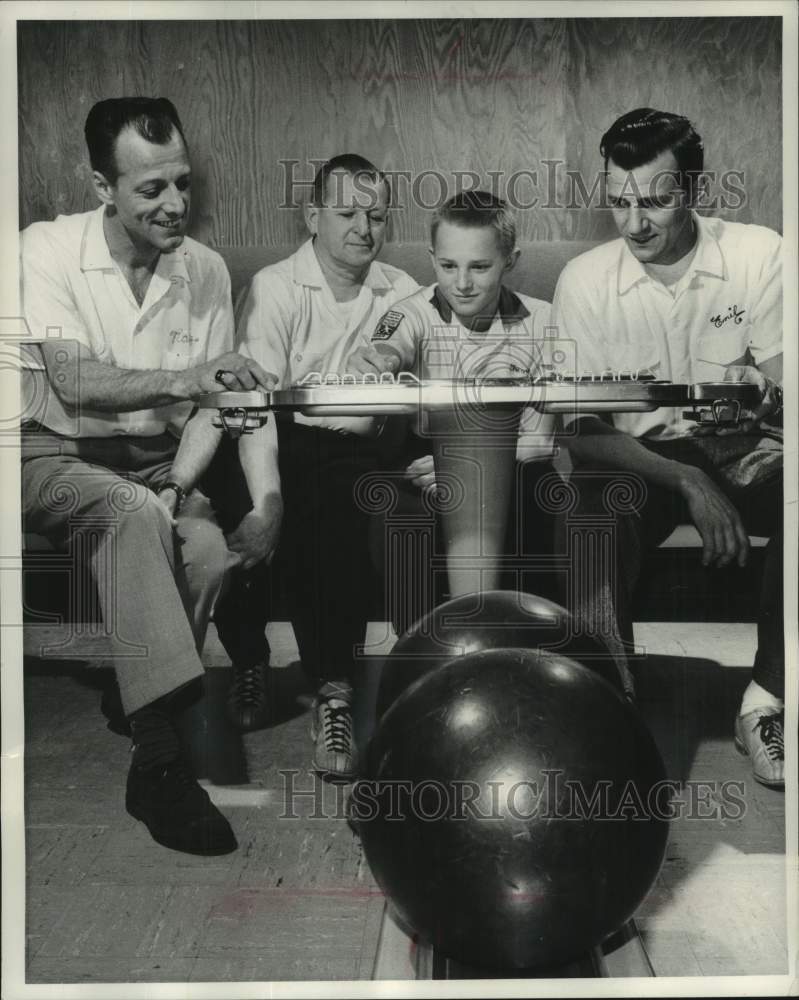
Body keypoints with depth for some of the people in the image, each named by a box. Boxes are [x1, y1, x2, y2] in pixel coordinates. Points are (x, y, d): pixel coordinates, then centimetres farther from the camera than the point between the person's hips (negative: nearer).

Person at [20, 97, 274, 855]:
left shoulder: (204, 270, 1)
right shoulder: (47, 250, -10)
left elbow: (207, 408, 1)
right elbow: (74, 382, -24)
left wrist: (178, 488, -16)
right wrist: (187, 377, -39)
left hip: (154, 463, 4)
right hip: (59, 457, -3)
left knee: (210, 551, -29)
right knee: (134, 514, -36)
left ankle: (143, 706, -13)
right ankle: (164, 762, -36)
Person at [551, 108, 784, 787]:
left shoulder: (758, 255, -4)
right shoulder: (585, 280, -5)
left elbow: (782, 387, -7)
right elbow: (579, 431, -10)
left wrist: (771, 425, -33)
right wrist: (689, 483, -24)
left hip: (741, 452, 1)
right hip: (639, 458, 0)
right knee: (596, 514, -34)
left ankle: (764, 705, -17)